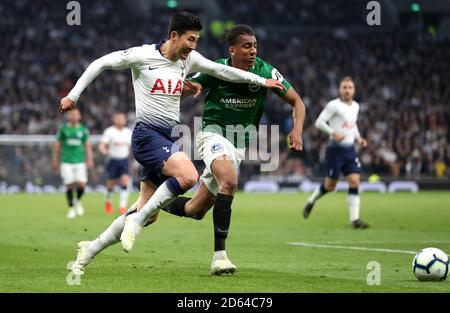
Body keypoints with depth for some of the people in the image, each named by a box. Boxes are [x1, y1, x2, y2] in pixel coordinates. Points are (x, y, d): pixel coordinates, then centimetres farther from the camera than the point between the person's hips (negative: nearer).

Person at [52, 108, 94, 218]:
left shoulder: (83, 129, 7)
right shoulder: (63, 129, 3)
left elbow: (87, 145, 11)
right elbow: (57, 144, 8)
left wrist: (90, 159, 1)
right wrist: (55, 159, 7)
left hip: (80, 161, 1)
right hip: (66, 162, -1)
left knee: (81, 183, -11)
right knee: (69, 185, -5)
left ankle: (78, 201, 18)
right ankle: (71, 208, 10)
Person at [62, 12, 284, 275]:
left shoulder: (189, 59, 9)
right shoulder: (142, 55, -7)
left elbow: (222, 70, 17)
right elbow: (100, 64, 0)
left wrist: (262, 81, 14)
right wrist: (73, 95, -1)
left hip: (169, 139, 7)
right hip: (147, 133, -7)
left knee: (147, 214, 4)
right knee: (188, 175, -31)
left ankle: (91, 249, 17)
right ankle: (137, 221, -18)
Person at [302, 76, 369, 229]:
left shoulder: (355, 106, 11)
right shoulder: (334, 105, -11)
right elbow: (319, 122, -12)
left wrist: (358, 138, 12)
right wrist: (333, 133, -24)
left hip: (350, 150, 6)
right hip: (335, 149, -6)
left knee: (355, 182, -7)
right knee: (330, 185, 2)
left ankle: (354, 218, -7)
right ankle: (311, 201, 30)